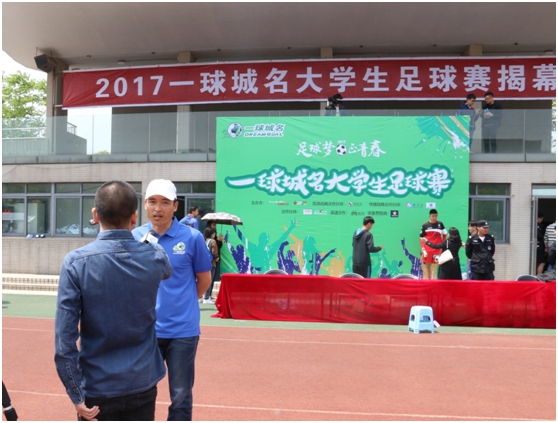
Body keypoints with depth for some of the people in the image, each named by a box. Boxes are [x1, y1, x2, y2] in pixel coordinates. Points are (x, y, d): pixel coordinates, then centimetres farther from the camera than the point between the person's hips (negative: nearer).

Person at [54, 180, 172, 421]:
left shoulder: (76, 262, -14)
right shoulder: (155, 257, -8)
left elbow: (64, 336, -16)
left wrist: (77, 395, -9)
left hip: (97, 388, -1)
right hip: (142, 384, 2)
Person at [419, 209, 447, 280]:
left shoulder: (440, 224, 6)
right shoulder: (425, 225, 2)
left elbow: (444, 235, 13)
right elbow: (422, 238, 2)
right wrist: (422, 249, -6)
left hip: (437, 249, 1)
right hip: (427, 249, -1)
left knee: (435, 266, 6)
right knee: (426, 265, 1)